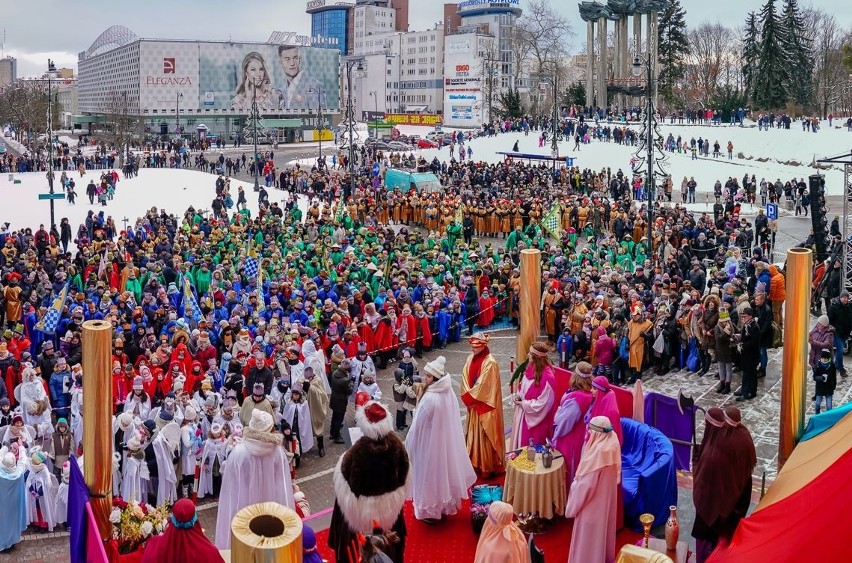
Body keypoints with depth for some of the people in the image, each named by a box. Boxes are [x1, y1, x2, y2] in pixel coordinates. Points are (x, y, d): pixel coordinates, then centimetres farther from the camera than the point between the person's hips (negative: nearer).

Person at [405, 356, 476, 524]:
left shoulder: (430, 398, -31)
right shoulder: (449, 393, -8)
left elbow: (418, 426, -20)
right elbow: (451, 421, 4)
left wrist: (410, 445, -7)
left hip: (429, 444, -7)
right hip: (446, 441, 7)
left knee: (430, 475, 11)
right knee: (444, 471, 22)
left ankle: (429, 510, 26)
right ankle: (445, 505, 38)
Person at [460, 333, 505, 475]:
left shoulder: (490, 362, -19)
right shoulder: (471, 358, 5)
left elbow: (482, 385, -20)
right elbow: (465, 379, 3)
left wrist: (469, 397, -12)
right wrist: (468, 398, -8)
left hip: (485, 406, -7)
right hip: (473, 403, 7)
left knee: (485, 434, -1)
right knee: (474, 433, 16)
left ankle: (488, 466, 8)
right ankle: (475, 461, 29)